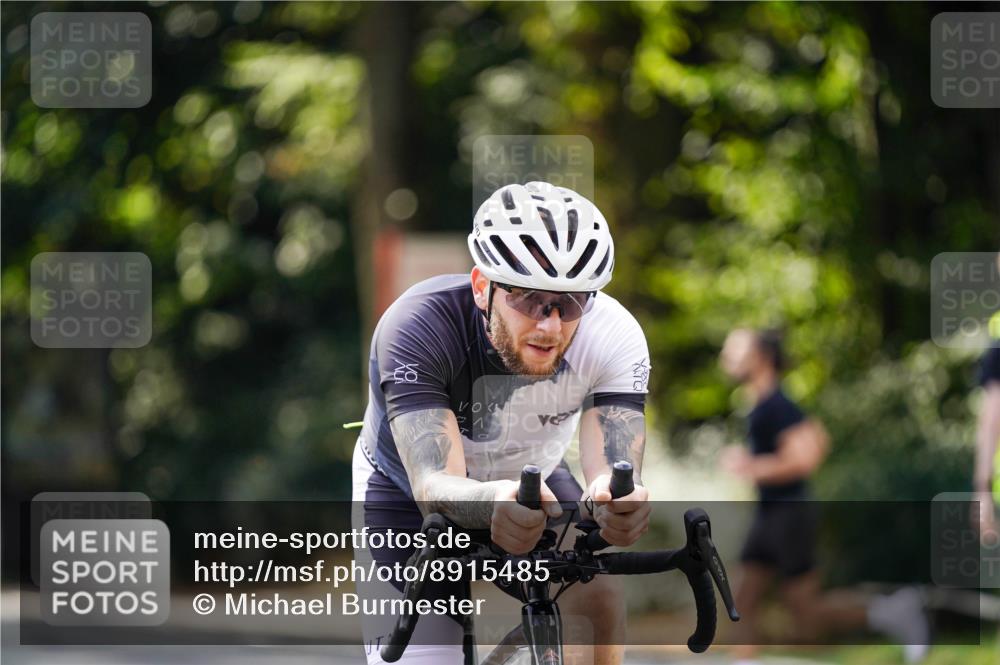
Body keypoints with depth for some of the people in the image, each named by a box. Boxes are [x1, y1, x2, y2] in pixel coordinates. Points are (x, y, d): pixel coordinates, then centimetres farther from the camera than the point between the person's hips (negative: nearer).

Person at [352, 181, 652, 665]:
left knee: (595, 595, -25)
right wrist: (493, 502, -69)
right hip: (409, 494, -2)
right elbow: (435, 485, -45)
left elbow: (614, 467, -36)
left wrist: (616, 500, -62)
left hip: (535, 479, 2)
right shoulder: (417, 328, -36)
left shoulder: (614, 337, -28)